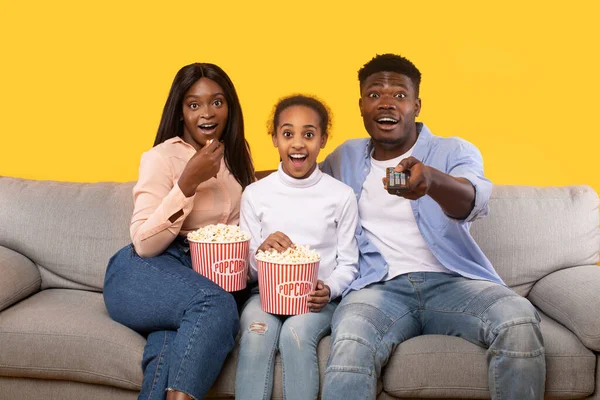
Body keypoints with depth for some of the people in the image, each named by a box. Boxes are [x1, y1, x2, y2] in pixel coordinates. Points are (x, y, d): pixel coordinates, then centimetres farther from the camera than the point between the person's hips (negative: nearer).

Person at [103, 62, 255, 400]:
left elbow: (242, 224, 24)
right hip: (143, 274, -3)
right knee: (218, 305, -34)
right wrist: (187, 183, -23)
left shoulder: (237, 158, 11)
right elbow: (144, 244, -15)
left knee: (173, 342, -33)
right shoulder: (162, 157, -7)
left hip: (204, 275, 4)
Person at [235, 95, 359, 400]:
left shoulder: (341, 195, 1)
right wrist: (261, 252, -16)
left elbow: (348, 264, 5)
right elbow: (244, 268, 7)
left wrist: (329, 290, -16)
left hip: (318, 299, -1)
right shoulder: (255, 194, 4)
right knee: (257, 333, -30)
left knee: (296, 332, -31)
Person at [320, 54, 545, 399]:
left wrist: (431, 179, -39)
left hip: (454, 281, 1)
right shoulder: (344, 159, 17)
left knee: (520, 321, -30)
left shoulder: (455, 151, 8)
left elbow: (472, 200, -16)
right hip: (381, 287, 0)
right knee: (350, 343, -35)